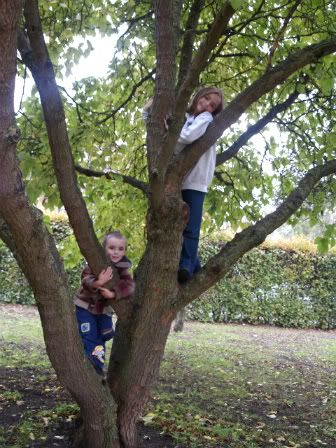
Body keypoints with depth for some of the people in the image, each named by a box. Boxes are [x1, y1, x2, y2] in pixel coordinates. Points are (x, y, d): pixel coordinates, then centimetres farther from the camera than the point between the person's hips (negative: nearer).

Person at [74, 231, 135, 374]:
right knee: (89, 337, -9)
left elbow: (129, 284, -24)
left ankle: (98, 366, 27)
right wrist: (97, 283, -58)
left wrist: (113, 293, -42)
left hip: (104, 307, 4)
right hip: (86, 305, -4)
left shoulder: (123, 268, -10)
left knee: (101, 337, 12)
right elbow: (85, 278, -35)